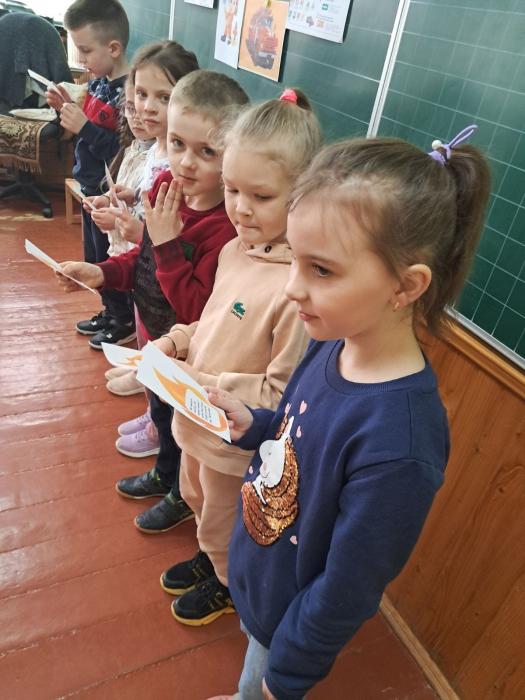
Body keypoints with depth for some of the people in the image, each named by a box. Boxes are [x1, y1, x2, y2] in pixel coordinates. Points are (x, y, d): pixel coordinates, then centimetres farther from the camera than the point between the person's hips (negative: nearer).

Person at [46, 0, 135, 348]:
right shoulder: (100, 82, 4)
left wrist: (84, 127, -27)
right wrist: (67, 109, 0)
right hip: (91, 187, 9)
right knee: (95, 258, 20)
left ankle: (125, 322, 27)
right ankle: (110, 312, 39)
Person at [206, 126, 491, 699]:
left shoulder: (398, 446, -38)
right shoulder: (333, 343, -17)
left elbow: (346, 593, -25)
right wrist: (252, 426, -14)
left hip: (289, 618, -6)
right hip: (259, 567, 6)